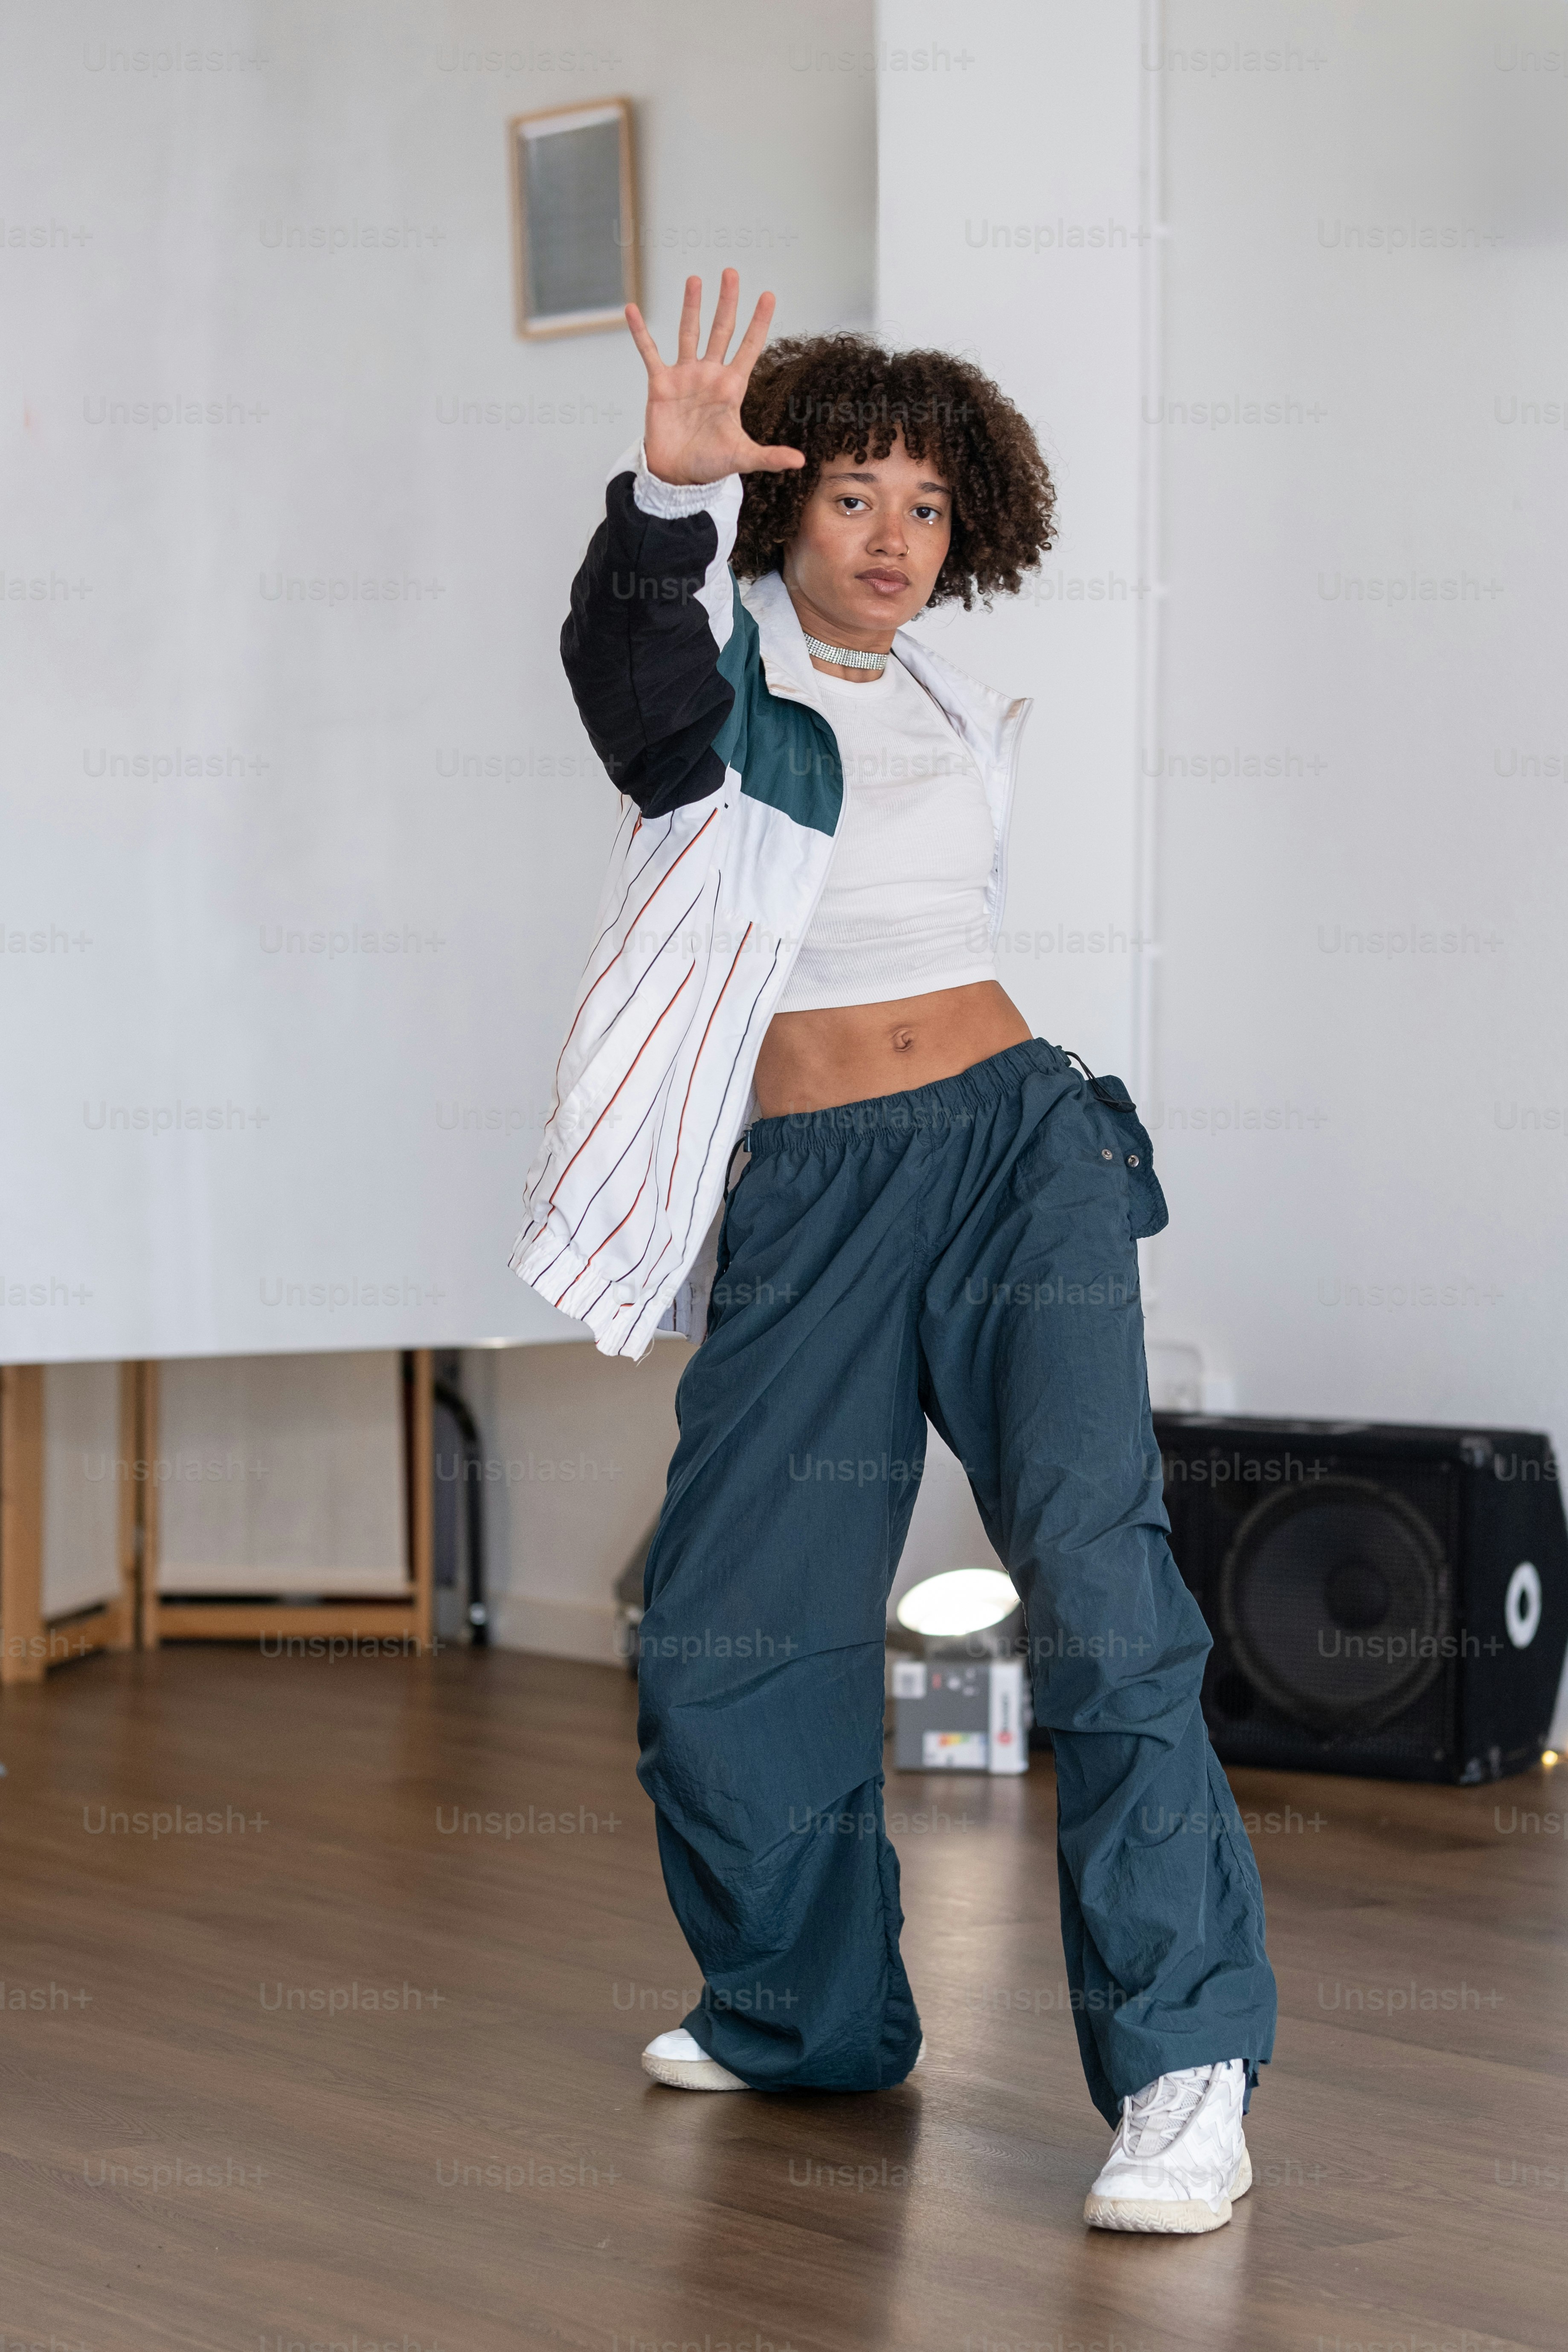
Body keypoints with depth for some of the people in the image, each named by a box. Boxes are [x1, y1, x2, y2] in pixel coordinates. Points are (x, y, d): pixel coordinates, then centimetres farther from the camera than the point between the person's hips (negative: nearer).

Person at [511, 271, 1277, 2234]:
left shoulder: (960, 717, 13)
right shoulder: (728, 675, -1)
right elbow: (634, 677, -27)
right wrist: (668, 495, -44)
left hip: (1016, 1147, 1)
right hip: (805, 1195, -1)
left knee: (1092, 1574, -15)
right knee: (728, 1628, 4)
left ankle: (1187, 2071, -16)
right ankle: (807, 2016, 26)